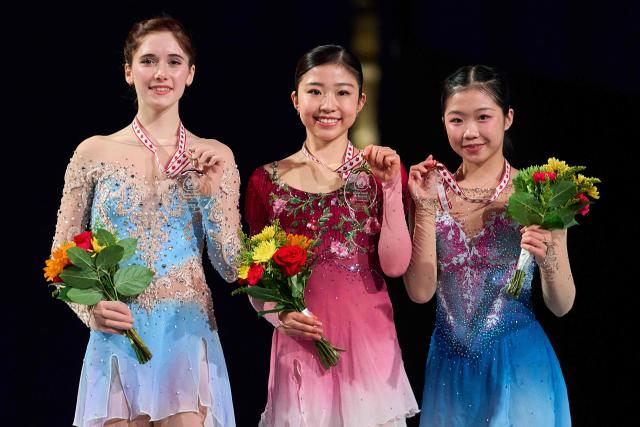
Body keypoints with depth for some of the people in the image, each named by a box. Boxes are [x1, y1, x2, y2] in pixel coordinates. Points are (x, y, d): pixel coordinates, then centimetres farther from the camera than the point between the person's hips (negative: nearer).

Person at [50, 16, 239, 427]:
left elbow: (232, 268, 4)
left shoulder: (215, 158, 5)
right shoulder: (95, 154, 2)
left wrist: (211, 190, -7)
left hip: (188, 336, 0)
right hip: (117, 338, 0)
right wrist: (90, 307, -12)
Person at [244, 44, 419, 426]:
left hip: (369, 338, 0)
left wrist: (391, 185, -14)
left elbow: (395, 265, -7)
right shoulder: (267, 182, 2)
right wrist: (278, 314, -11)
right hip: (301, 342, 0)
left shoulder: (381, 171, 3)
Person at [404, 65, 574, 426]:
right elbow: (421, 291, -6)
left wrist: (548, 259, -24)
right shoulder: (434, 191, 0)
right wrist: (426, 207, -12)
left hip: (517, 364, -2)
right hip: (450, 364, 3)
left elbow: (562, 306, -5)